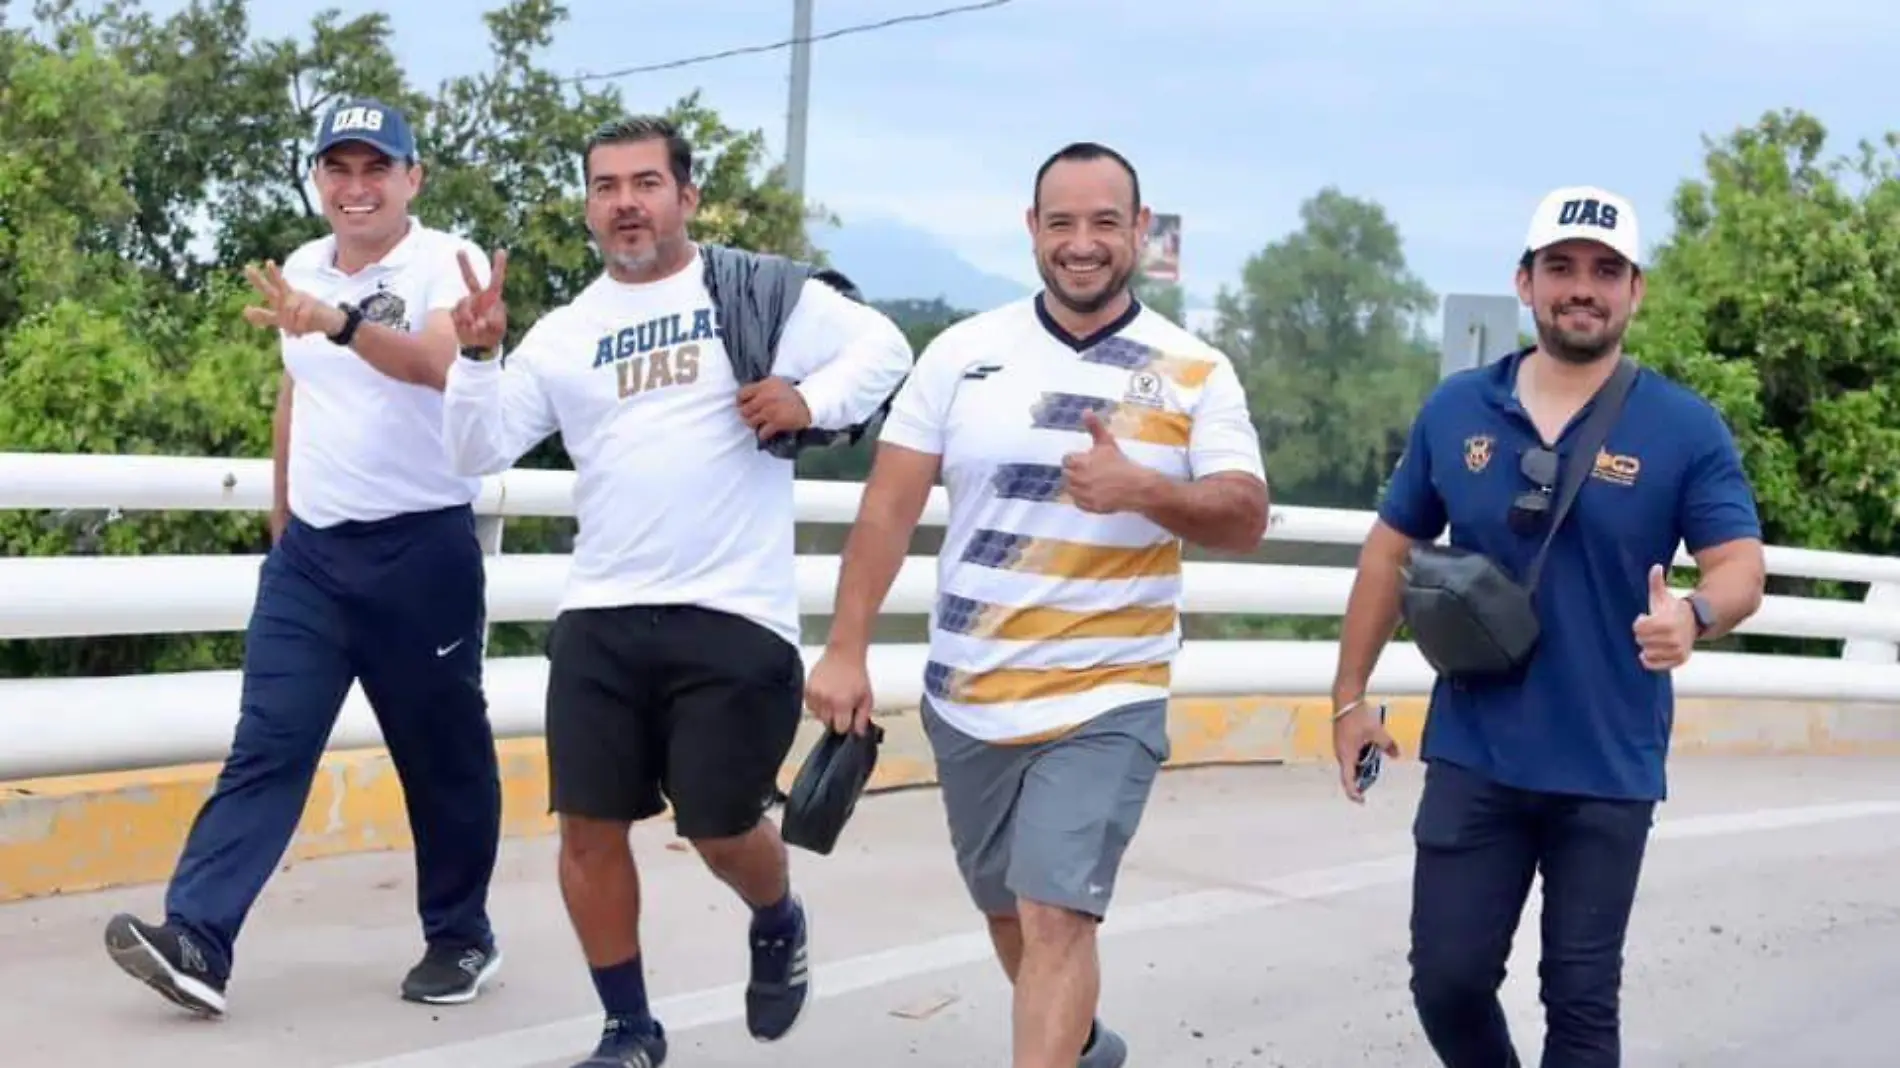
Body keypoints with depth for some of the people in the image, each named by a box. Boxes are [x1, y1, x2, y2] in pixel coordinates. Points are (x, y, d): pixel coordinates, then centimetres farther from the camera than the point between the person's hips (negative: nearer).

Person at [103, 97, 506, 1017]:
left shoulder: (445, 263, -10)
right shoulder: (301, 270, 9)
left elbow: (436, 363, -31)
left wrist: (337, 320, -49)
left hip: (421, 547, -5)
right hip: (310, 549, 5)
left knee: (442, 753, 7)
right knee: (267, 743, -4)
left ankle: (460, 938, 21)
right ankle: (197, 939, -8)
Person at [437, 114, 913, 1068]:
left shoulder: (762, 294, 1)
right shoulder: (563, 335, 10)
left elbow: (885, 349, 3)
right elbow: (478, 452, 5)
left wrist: (811, 399, -13)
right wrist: (477, 356, -10)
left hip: (733, 615, -3)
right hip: (601, 618, 4)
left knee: (721, 830, 1)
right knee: (589, 828, 3)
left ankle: (778, 927, 37)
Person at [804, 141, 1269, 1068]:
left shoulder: (1195, 372, -4)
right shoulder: (963, 352, 0)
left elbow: (1245, 520, -9)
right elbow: (890, 504, 0)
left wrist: (1144, 490, -28)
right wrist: (846, 649, -6)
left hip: (1106, 705, -3)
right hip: (967, 701, 4)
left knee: (1057, 919, -14)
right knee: (1007, 913, 20)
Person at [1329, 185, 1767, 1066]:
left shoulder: (1686, 428, -6)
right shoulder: (1455, 409, 2)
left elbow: (1741, 567, -10)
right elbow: (1392, 548, 10)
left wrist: (1694, 616, -34)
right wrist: (1351, 695, 9)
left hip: (1607, 769, -2)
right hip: (1472, 756, 2)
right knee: (1447, 978, 6)